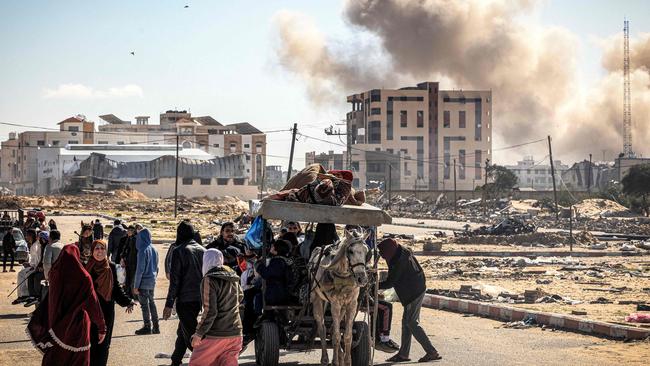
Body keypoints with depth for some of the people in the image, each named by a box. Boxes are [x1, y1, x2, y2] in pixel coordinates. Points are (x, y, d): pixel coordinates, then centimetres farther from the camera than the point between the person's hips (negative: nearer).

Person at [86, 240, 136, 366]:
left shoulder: (111, 267, 1)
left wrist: (127, 301, -4)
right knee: (90, 342, -1)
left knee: (103, 343, 5)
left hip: (107, 311, 1)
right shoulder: (86, 267, -3)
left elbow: (116, 287, 6)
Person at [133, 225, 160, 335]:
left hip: (144, 282, -7)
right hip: (152, 282, 7)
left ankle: (147, 327, 10)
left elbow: (140, 269, -19)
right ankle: (155, 327, 20)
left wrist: (136, 286, -14)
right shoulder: (154, 250, 3)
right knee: (151, 303, 16)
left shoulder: (143, 251, -19)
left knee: (144, 304, 3)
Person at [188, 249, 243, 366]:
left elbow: (210, 311, -18)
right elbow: (240, 296, 28)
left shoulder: (209, 280, -13)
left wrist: (198, 334, -12)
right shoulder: (233, 278, 8)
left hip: (215, 335, -6)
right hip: (235, 334, 6)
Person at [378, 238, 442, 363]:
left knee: (411, 322, -6)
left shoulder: (400, 261, -22)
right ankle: (403, 353, 17)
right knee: (406, 321, 12)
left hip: (414, 292, -10)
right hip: (417, 290, 10)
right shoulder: (403, 253, 7)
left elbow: (390, 282, -16)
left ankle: (432, 352, -6)